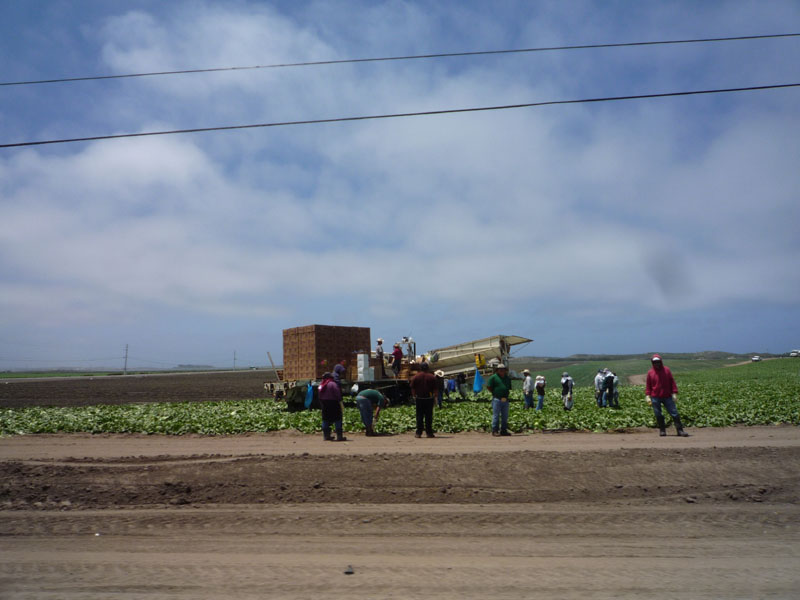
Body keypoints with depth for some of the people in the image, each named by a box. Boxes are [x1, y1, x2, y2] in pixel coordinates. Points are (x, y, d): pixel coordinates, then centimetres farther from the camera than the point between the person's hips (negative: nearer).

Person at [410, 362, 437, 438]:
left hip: (419, 398, 0)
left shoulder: (415, 377, 1)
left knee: (419, 416, 5)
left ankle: (418, 433, 4)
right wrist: (434, 396, 9)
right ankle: (429, 432, 5)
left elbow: (413, 389, 2)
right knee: (429, 416, 4)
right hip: (429, 398, 0)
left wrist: (414, 397, 11)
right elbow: (435, 389, 0)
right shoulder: (432, 377, 0)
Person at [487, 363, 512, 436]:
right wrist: (495, 393, -3)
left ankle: (503, 430, 18)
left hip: (505, 400, 6)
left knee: (505, 416, 10)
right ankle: (495, 431, 0)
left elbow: (509, 388, 22)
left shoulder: (508, 378, 14)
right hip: (497, 399, -6)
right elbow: (488, 387, -2)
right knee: (496, 416, -4)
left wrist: (506, 394, 9)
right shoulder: (493, 377, -3)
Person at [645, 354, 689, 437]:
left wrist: (674, 393, -1)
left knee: (674, 413, -2)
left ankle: (680, 430, 3)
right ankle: (662, 430, 15)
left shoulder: (666, 370, 5)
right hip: (655, 398, 0)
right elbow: (648, 385, 8)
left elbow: (672, 382, 6)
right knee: (658, 415, 4)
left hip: (667, 397, 0)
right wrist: (647, 396, -1)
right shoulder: (650, 373, 4)